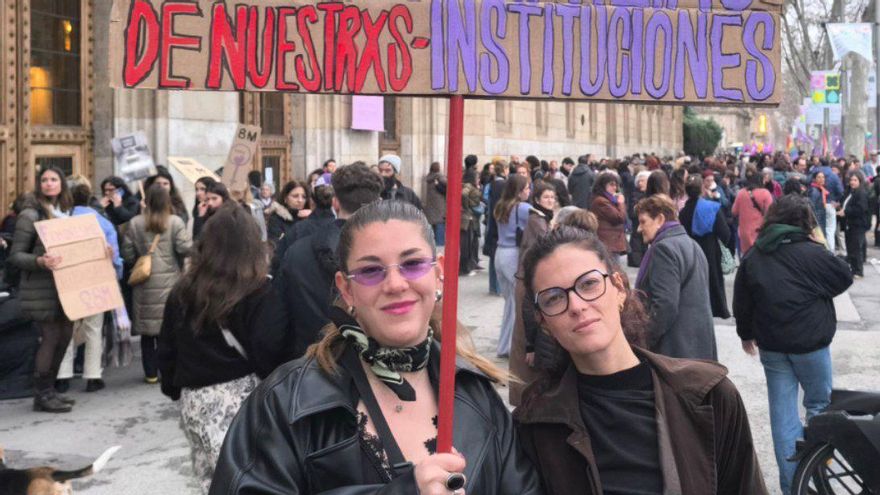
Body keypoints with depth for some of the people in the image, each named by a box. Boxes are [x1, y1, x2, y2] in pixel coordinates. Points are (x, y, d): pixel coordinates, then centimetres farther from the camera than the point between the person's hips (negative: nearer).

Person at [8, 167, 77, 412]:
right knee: (51, 337, -7)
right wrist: (39, 261, -28)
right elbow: (15, 256, -10)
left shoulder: (66, 213, 13)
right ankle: (42, 394, 5)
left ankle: (48, 390, 20)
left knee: (65, 335, 8)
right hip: (41, 290, -7)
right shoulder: (30, 215, -8)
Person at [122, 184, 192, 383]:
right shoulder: (175, 222, -7)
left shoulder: (135, 223, -1)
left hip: (145, 284, 2)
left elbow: (127, 254, 0)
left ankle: (151, 373, 13)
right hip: (169, 281, -1)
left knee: (147, 330, 8)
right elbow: (186, 248, -12)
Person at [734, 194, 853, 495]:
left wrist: (747, 334, 22)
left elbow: (742, 303, 8)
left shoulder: (752, 257, 2)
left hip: (771, 345, 4)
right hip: (810, 343, -4)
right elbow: (845, 278, 0)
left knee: (782, 413, 7)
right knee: (820, 405, 16)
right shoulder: (811, 253, -12)